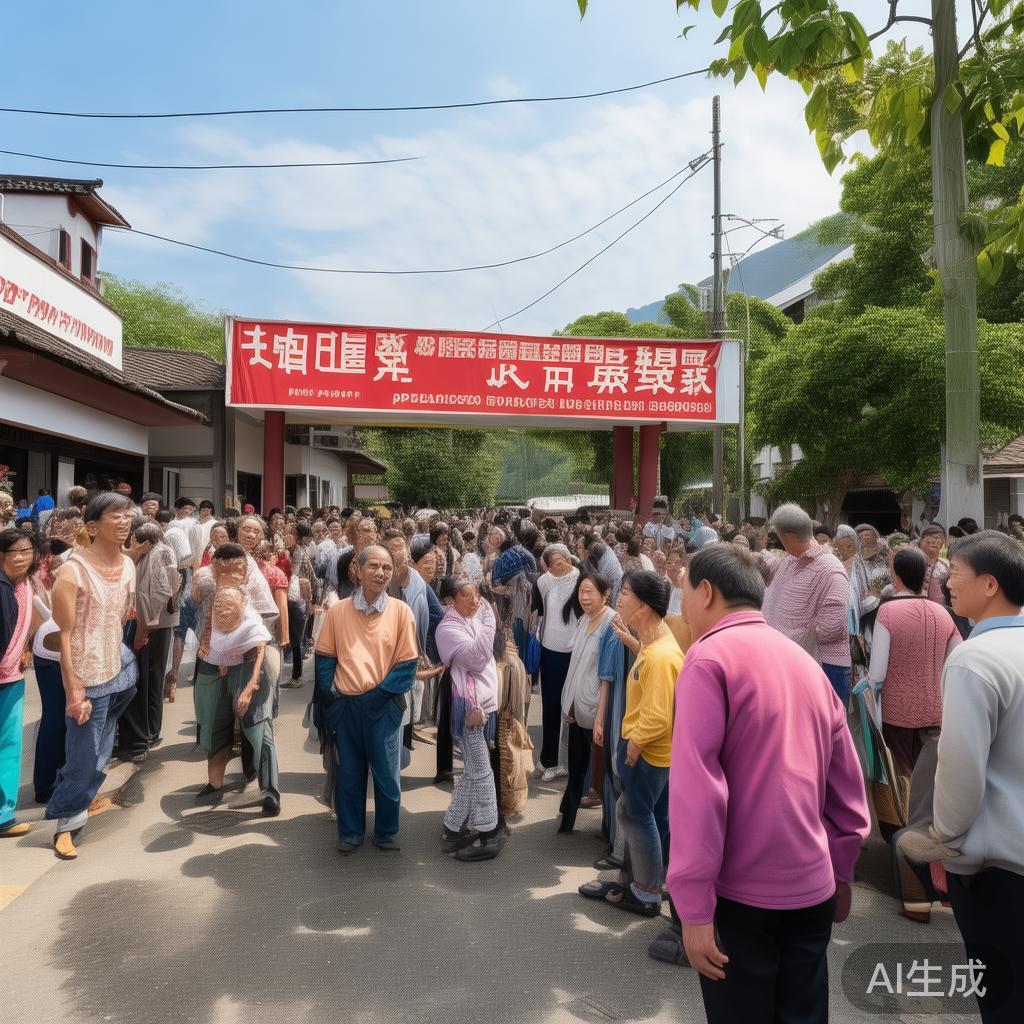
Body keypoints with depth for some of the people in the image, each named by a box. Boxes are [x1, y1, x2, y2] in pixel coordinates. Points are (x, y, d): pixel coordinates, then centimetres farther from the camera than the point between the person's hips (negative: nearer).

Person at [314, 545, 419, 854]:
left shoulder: (401, 612, -5)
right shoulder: (338, 611, 0)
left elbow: (407, 664, -4)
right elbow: (325, 658, 6)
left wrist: (380, 693, -11)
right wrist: (332, 693, -5)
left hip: (384, 706, -1)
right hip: (345, 706, 2)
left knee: (386, 774, 9)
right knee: (349, 774, 14)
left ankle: (386, 832, 29)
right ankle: (350, 832, 32)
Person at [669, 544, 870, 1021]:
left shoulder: (709, 655, -12)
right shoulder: (807, 661, 8)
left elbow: (696, 784, -20)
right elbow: (847, 786, 12)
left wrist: (694, 905, -17)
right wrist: (840, 873, 21)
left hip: (739, 890, -6)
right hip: (813, 887, 6)